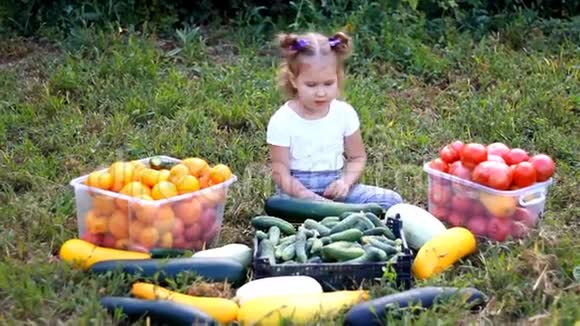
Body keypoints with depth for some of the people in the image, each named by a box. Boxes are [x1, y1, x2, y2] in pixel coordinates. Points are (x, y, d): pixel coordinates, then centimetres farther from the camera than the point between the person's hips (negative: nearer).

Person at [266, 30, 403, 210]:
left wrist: (346, 182, -13)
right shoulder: (282, 121, -11)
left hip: (334, 187, 3)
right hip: (298, 190, -3)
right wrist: (312, 199, -24)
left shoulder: (345, 113, -1)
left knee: (392, 200, -13)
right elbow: (281, 173, -11)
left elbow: (357, 157, 9)